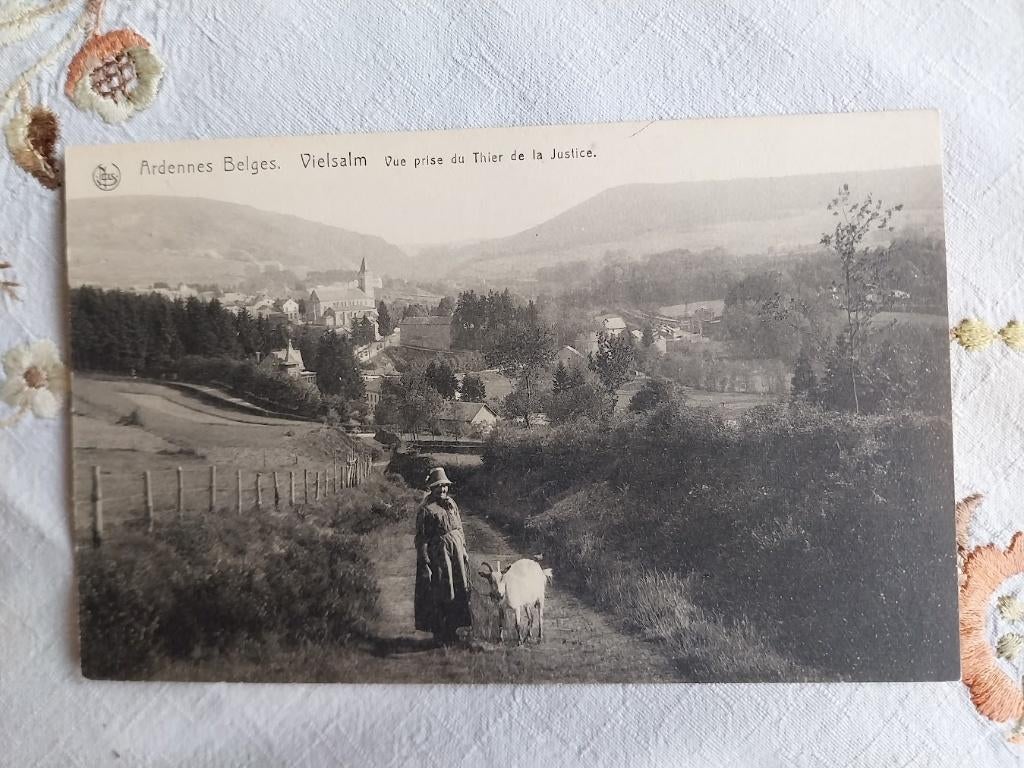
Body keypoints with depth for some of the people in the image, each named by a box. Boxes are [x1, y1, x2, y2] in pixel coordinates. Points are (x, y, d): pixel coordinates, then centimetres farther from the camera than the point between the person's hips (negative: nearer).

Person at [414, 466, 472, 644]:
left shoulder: (451, 503, 11)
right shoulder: (426, 509, -9)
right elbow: (421, 539, -11)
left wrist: (464, 550, 14)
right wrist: (425, 564, -15)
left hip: (456, 552, 7)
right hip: (438, 554, -7)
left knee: (459, 592, 11)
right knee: (439, 597, 0)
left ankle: (452, 631, 26)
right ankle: (440, 634, 15)